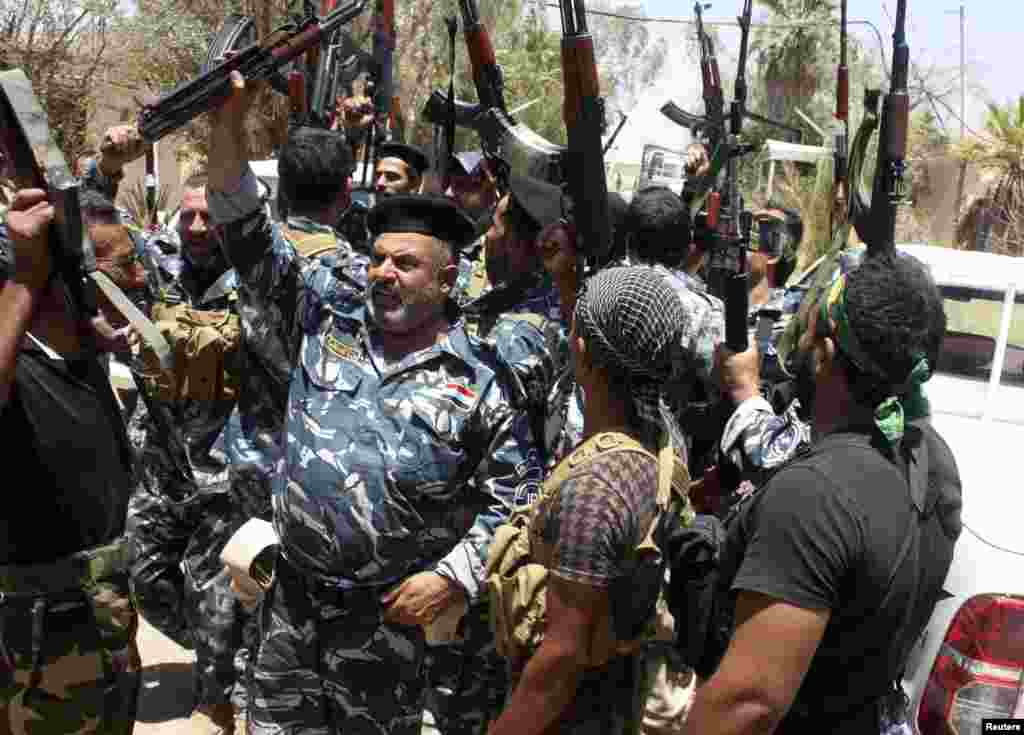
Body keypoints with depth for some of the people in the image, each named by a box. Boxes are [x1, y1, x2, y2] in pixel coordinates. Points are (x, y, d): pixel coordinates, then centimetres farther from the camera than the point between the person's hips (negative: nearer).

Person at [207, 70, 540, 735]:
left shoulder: (480, 379, -7)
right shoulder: (328, 314, 1)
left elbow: (511, 497, -1)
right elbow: (249, 237, -2)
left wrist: (452, 577, -11)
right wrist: (230, 120, -12)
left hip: (390, 614, -3)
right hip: (293, 593, 3)